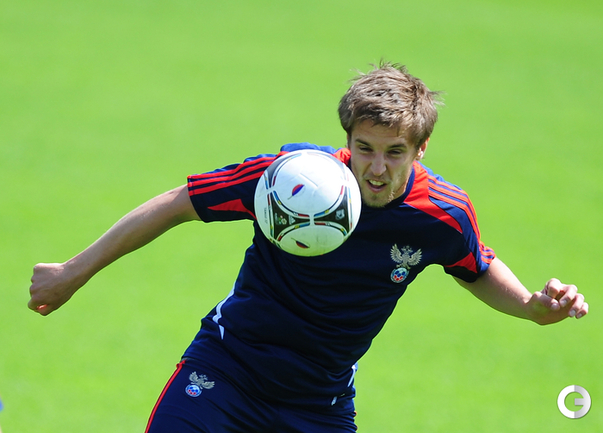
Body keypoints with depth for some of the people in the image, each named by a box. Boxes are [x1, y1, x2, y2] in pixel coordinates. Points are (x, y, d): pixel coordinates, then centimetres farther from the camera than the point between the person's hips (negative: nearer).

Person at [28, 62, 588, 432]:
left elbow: (479, 271, 11)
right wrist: (74, 272, -9)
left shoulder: (445, 215, -13)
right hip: (225, 370, -3)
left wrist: (533, 306, -10)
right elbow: (177, 204, -12)